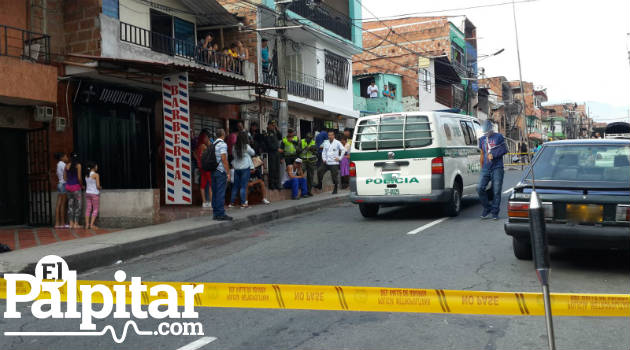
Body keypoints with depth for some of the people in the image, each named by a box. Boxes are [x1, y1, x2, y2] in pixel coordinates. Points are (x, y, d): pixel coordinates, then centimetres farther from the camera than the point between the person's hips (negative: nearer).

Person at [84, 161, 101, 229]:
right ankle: (91, 224, -6)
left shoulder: (87, 175, 8)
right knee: (95, 209, 1)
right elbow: (98, 186, -15)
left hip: (87, 193, 6)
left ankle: (87, 225, 6)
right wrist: (100, 188, 7)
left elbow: (86, 185, 11)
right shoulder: (96, 175, -11)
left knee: (88, 209, 7)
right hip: (94, 193, -6)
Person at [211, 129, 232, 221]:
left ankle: (215, 213, 14)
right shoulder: (222, 144, -10)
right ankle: (221, 214, -5)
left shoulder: (213, 144, 13)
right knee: (221, 193, -6)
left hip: (213, 171, 8)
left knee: (215, 192, 10)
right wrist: (228, 172, -13)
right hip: (221, 171, -8)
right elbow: (224, 159, -16)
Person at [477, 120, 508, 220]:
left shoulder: (498, 137, 2)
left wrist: (493, 155, -12)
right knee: (480, 188, -8)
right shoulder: (482, 139, 15)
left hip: (497, 168, -4)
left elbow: (505, 150, 0)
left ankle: (495, 212, 7)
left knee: (496, 191, -3)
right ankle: (487, 208, 9)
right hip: (485, 169, 4)